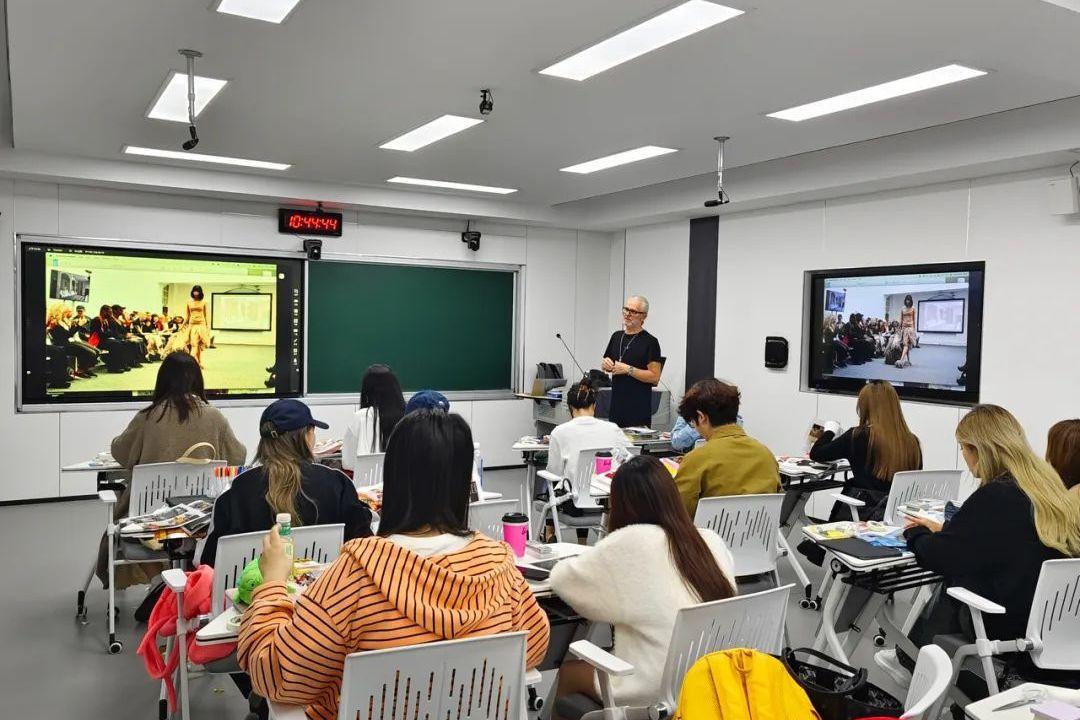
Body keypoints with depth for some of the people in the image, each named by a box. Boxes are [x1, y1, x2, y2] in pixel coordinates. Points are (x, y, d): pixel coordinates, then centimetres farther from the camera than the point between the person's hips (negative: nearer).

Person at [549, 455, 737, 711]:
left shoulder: (631, 543, -18)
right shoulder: (713, 541, -2)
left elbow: (560, 578, -8)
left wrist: (599, 561, 15)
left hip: (652, 691, -6)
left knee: (567, 671, 21)